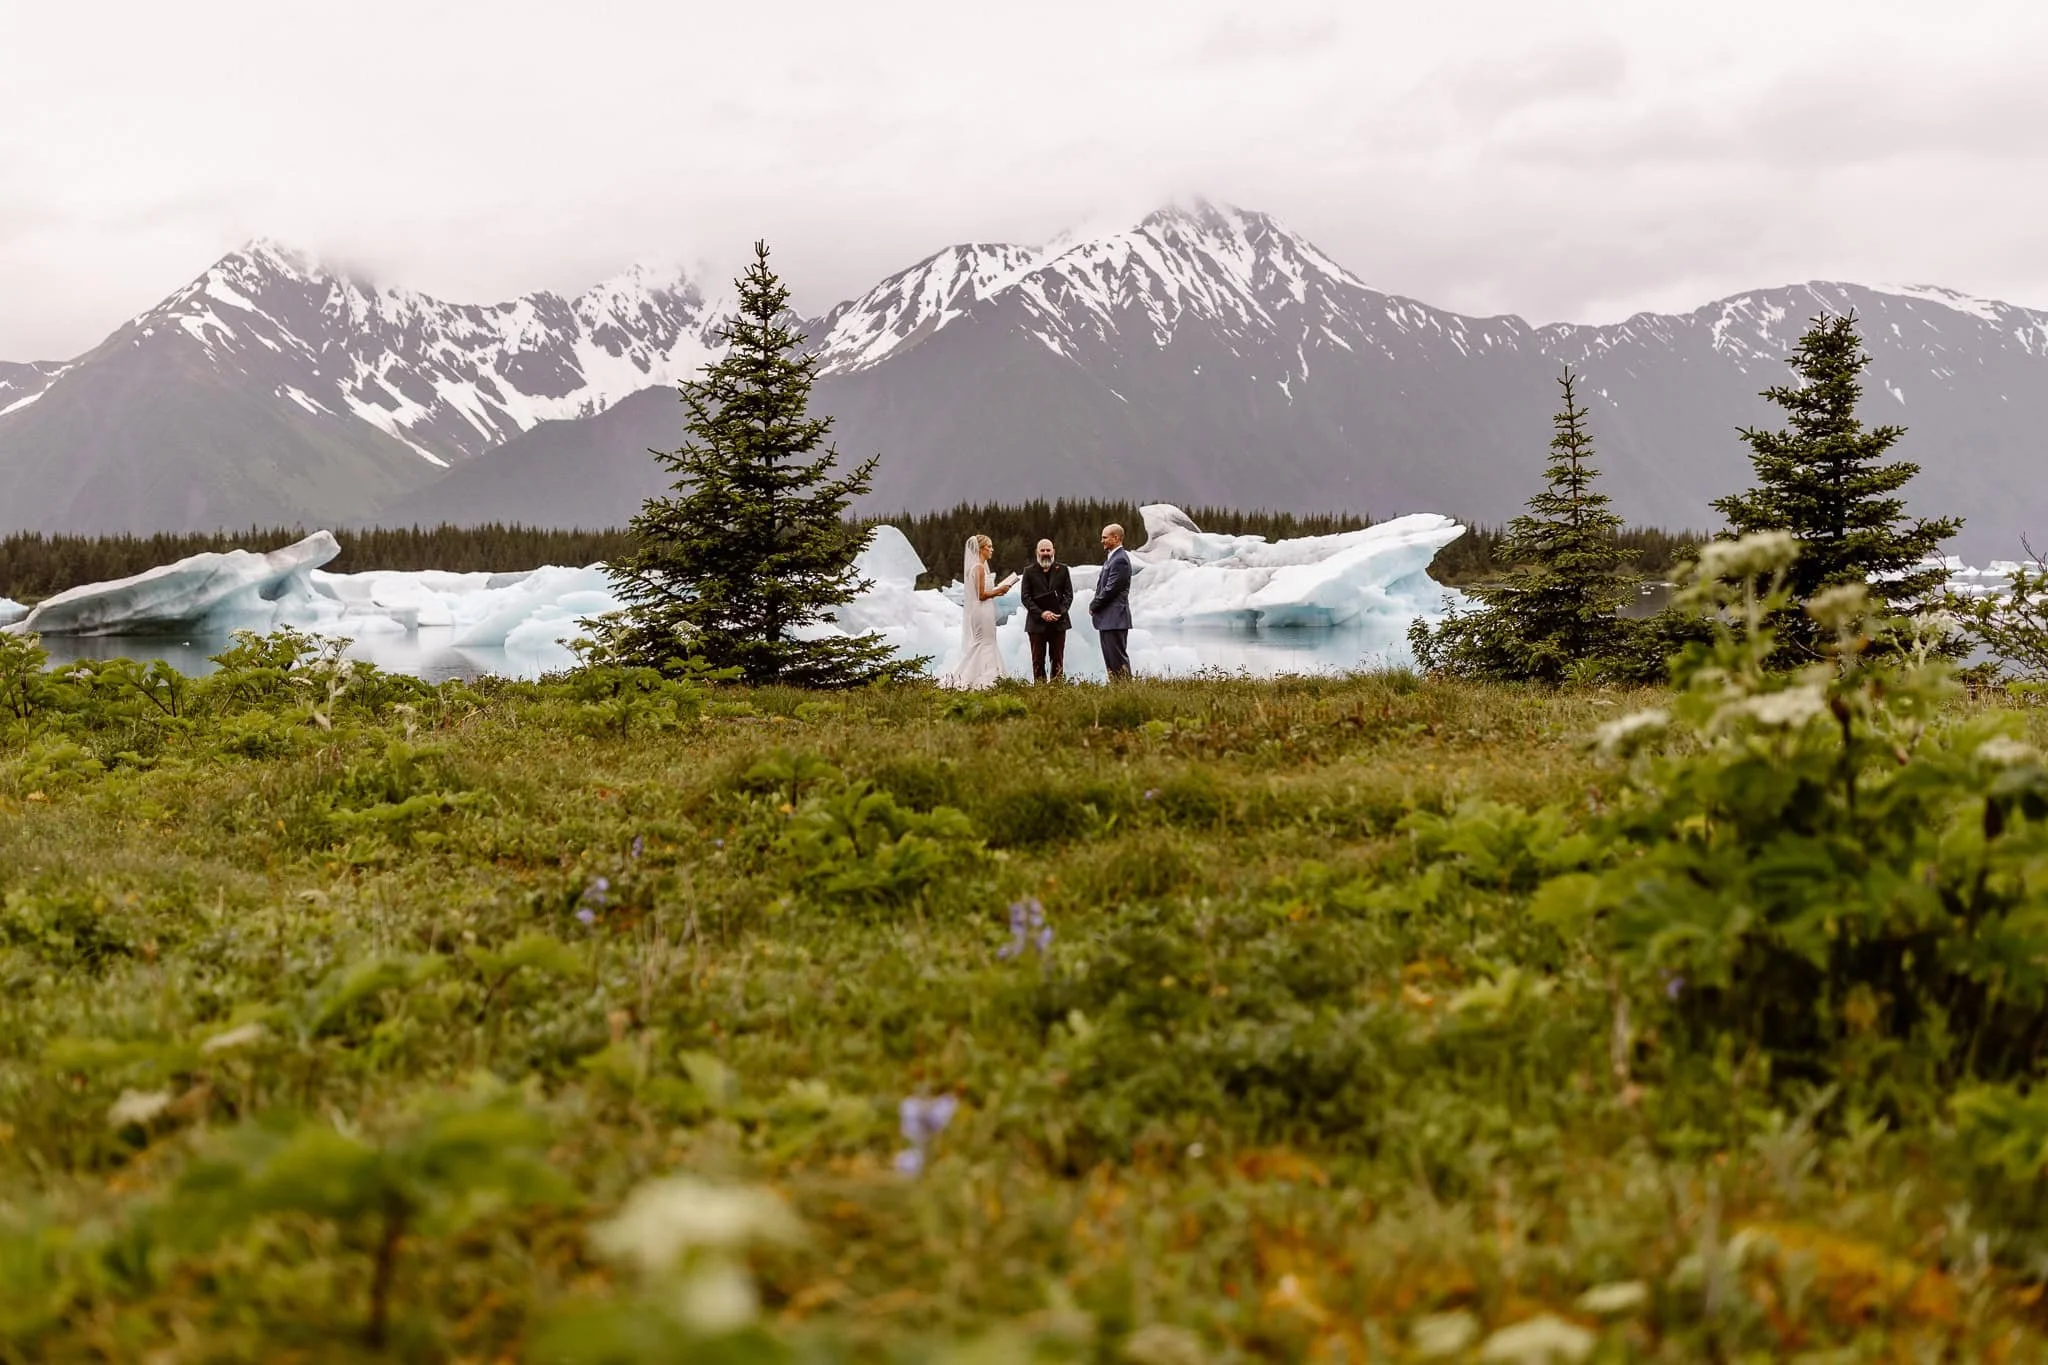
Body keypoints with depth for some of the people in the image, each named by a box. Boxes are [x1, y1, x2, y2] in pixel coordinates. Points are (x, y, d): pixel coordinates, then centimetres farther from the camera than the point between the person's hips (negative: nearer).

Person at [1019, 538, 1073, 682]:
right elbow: (1025, 596, 0)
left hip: (1058, 621, 1)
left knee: (1058, 660, 3)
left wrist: (1060, 612, -9)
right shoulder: (1029, 571, 5)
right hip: (1037, 622, -1)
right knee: (1038, 661, 0)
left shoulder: (1062, 570, 8)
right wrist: (1041, 613, -12)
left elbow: (1069, 594, 6)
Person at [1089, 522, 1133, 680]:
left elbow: (1110, 589, -19)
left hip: (1115, 618, -10)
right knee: (1110, 659, 11)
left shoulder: (1120, 560, -15)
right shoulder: (1110, 558, 17)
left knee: (1118, 658, -8)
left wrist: (1093, 606, -8)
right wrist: (1095, 606, 6)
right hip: (1107, 619, 10)